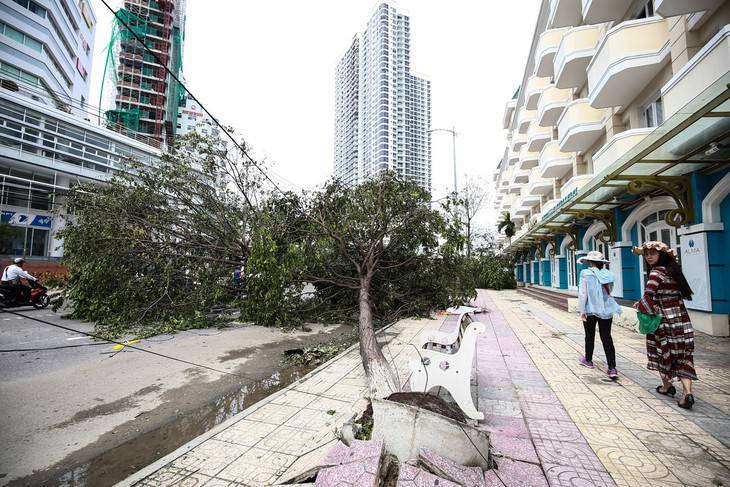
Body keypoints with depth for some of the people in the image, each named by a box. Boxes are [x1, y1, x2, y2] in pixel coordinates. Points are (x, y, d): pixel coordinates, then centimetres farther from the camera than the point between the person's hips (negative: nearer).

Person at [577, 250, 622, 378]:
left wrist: (582, 310, -9)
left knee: (590, 336, 14)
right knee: (606, 337, 6)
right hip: (606, 310, 4)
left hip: (590, 310, -4)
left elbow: (582, 293, -14)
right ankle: (612, 368, 0)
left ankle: (588, 360, 31)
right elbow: (609, 292, 14)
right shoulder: (608, 274, 2)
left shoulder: (586, 273, -13)